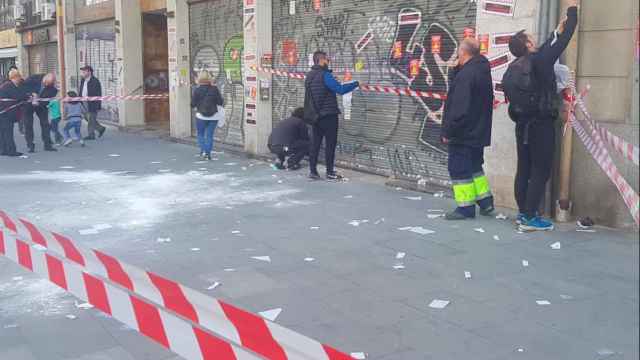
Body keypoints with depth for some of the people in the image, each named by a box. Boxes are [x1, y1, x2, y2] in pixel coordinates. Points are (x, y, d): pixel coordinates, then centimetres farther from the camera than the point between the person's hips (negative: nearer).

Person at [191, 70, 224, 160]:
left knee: (200, 134, 14)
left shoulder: (197, 90, -9)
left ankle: (203, 150, -4)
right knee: (210, 135, 9)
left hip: (201, 116, -1)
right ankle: (208, 153, 5)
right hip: (214, 116, 1)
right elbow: (220, 102, -6)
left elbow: (193, 104, -6)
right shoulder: (214, 89, -7)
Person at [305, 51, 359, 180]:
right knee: (330, 143, 0)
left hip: (315, 115, 8)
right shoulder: (325, 75, -16)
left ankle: (313, 171, 9)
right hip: (328, 115, -8)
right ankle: (330, 172, 4)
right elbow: (340, 89, -21)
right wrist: (356, 84, -11)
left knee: (316, 142, 9)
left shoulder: (309, 75, 11)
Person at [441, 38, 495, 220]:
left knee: (459, 169, -1)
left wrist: (448, 131, -17)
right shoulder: (482, 71, 11)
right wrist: (456, 69, 9)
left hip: (463, 134, -10)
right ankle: (485, 201, 24)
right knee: (474, 166, 20)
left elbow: (459, 108, -23)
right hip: (478, 133, 10)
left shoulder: (466, 74, -20)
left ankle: (466, 207, 4)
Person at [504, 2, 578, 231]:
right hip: (541, 124, -8)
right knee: (540, 171, -4)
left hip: (522, 124, 8)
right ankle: (529, 219, -6)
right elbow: (563, 41, -5)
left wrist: (556, 32, 31)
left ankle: (523, 213, 17)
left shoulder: (514, 67, 7)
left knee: (524, 170, 11)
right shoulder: (538, 62, -13)